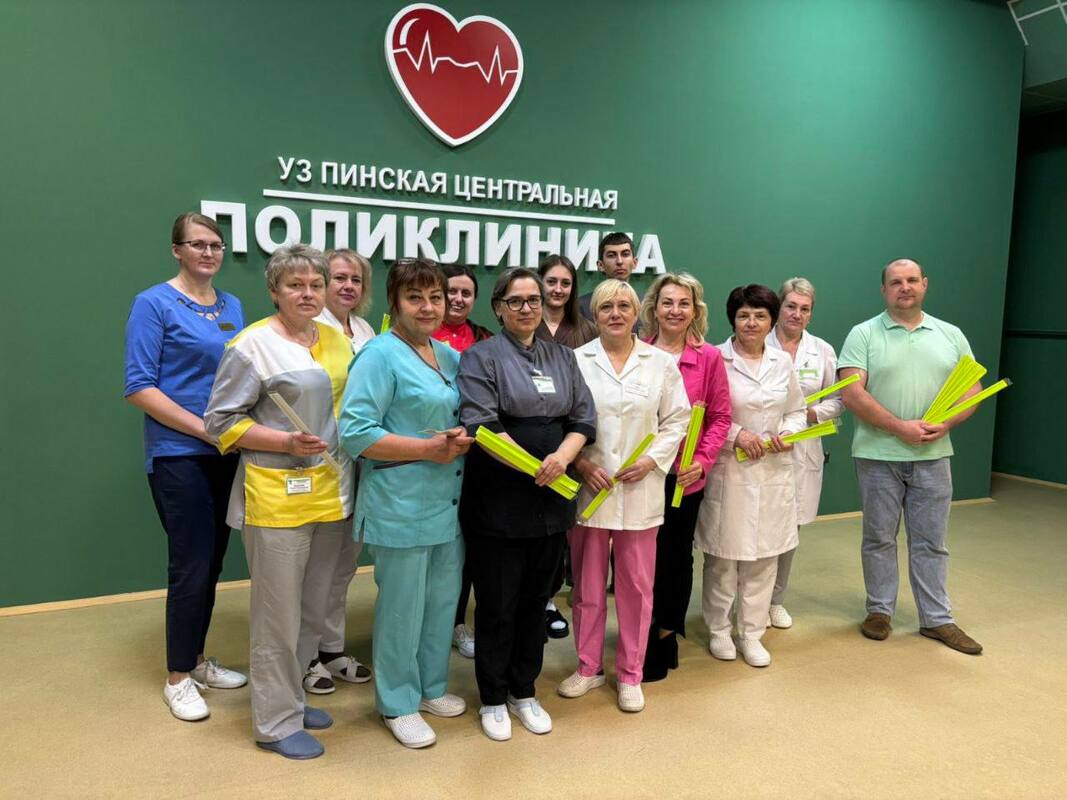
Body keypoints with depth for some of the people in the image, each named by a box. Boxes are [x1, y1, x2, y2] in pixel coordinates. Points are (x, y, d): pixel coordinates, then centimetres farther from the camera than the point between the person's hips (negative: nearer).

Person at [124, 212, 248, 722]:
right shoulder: (153, 304, -6)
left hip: (227, 452, 6)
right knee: (190, 564, -2)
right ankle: (178, 678, 16)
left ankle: (197, 660, 29)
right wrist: (204, 428, -17)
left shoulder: (232, 306, 10)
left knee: (212, 561, 13)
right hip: (178, 454, -6)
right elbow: (139, 387, -12)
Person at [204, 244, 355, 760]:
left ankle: (290, 696, 36)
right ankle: (276, 722, 20)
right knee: (279, 615, 4)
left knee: (314, 610, 17)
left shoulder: (337, 340, 10)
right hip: (277, 497, -6)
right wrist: (286, 441, -19)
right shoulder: (252, 345, -9)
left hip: (331, 494, 7)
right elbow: (220, 421, -9)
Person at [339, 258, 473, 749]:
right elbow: (355, 432, -18)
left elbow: (468, 417, 19)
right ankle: (398, 704, 24)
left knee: (443, 599, 16)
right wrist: (427, 449, -19)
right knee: (402, 606, 5)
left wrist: (464, 439, -5)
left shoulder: (450, 356, 11)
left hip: (448, 503, 7)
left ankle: (432, 687, 36)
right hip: (401, 505, -7)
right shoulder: (380, 355, -11)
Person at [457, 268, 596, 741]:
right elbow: (481, 426, -15)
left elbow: (584, 417, 5)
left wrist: (562, 457, -15)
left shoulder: (562, 357, 12)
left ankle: (524, 692, 31)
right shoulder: (481, 358, -3)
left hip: (551, 500, 5)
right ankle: (493, 699, 23)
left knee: (535, 600, 15)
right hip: (498, 501, -4)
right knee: (497, 604, 6)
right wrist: (533, 467, -21)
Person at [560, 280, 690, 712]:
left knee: (636, 586, 9)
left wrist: (651, 460, -6)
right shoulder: (576, 360, 0)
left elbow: (676, 420, 6)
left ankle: (630, 674, 25)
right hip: (588, 487, 0)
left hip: (640, 491, 1)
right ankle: (588, 667, 28)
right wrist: (581, 463, -10)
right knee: (587, 584, 11)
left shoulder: (661, 363, 4)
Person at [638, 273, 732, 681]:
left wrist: (702, 460, -11)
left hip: (685, 476, 0)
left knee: (677, 555, 14)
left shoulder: (709, 357, -3)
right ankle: (643, 636, 30)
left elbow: (720, 417, 0)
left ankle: (665, 636, 32)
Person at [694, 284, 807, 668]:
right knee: (723, 555, 4)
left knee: (763, 557, 9)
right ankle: (719, 629, 23)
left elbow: (796, 410, 17)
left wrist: (788, 434, -2)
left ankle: (752, 633, 23)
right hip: (728, 470, -4)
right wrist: (736, 434, -15)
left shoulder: (782, 362, 9)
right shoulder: (716, 359, -8)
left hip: (773, 471, 4)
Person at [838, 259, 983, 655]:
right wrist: (900, 427, -19)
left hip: (932, 456, 3)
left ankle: (937, 619, 22)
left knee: (931, 541, 10)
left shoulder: (950, 335, 8)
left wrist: (946, 423, -12)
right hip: (879, 455, -2)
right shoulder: (864, 334, -3)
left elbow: (972, 388, 7)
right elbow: (852, 394, -12)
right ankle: (880, 610, 24)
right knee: (879, 538, 10)